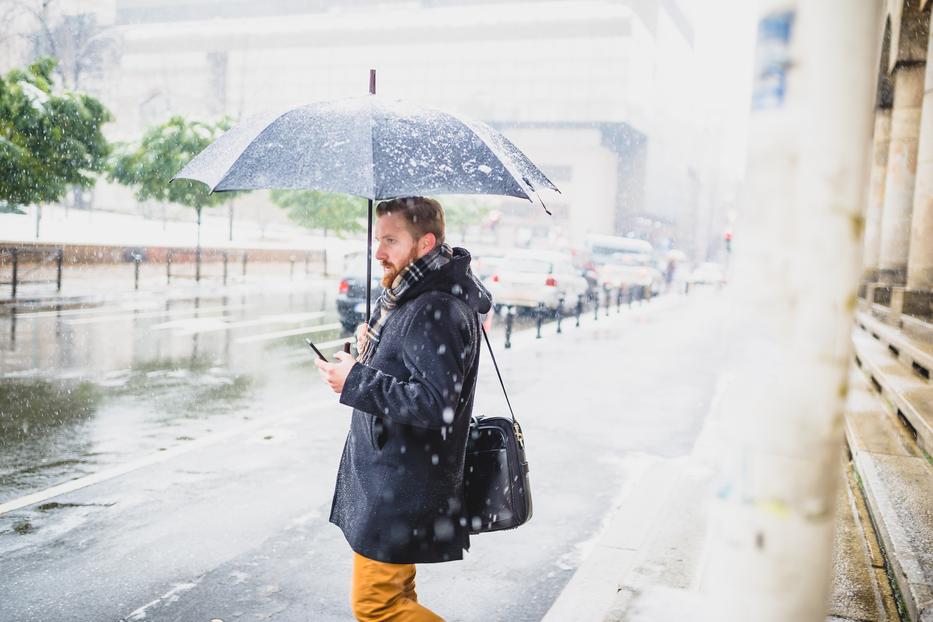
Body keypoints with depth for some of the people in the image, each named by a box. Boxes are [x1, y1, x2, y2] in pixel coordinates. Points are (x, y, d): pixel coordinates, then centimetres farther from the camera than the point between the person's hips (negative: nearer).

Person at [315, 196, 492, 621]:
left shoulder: (437, 311, -22)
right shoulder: (406, 300, 11)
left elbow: (436, 404, -29)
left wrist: (357, 381, -22)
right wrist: (374, 351, 2)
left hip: (402, 488, -11)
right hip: (393, 476, 11)